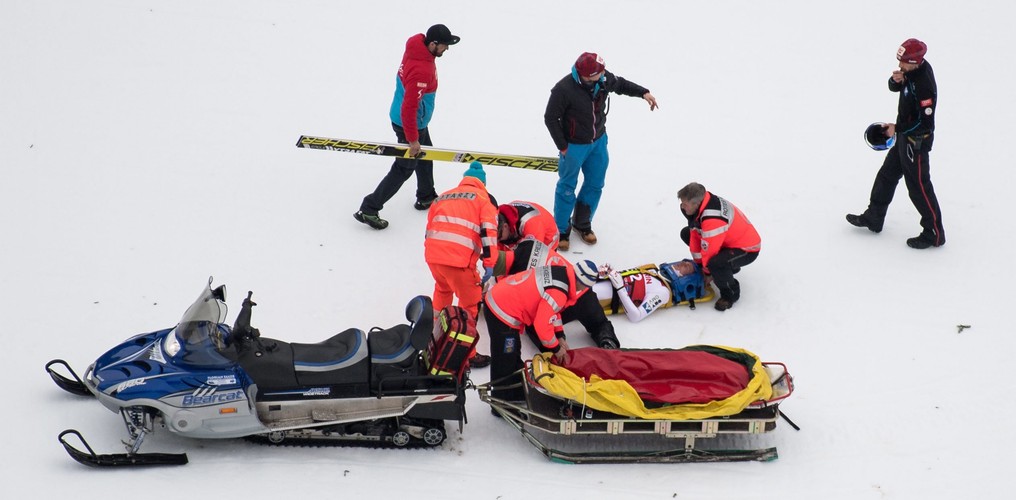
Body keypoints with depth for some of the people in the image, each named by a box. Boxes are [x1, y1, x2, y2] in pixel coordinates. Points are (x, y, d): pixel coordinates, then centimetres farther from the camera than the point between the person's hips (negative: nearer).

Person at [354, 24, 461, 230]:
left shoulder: (417, 49, -7)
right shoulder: (421, 70, -36)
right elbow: (409, 107, -34)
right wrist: (412, 139, -25)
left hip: (417, 121, 10)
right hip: (410, 125, -10)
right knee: (403, 169, 2)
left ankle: (426, 198, 48)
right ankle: (368, 210, 7)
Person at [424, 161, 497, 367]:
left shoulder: (442, 197, 27)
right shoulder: (482, 198, 10)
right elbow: (488, 232, -3)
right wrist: (490, 267, -6)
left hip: (432, 254, 6)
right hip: (458, 258, -6)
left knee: (443, 288, 35)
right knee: (471, 301, 8)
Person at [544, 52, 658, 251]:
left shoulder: (604, 79, -15)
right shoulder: (564, 89, -31)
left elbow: (620, 84, 9)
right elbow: (550, 118, -18)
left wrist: (643, 93, -2)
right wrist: (563, 147, -14)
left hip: (599, 141, 6)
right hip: (574, 145, -6)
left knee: (595, 184, 16)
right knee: (567, 187, 7)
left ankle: (582, 223, 36)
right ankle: (561, 230, 22)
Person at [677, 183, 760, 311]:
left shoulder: (713, 220, -38)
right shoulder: (700, 203, -10)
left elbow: (709, 251, -28)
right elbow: (695, 234, 0)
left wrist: (707, 272, -11)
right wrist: (699, 264, 3)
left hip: (746, 250, -10)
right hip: (728, 239, 10)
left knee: (715, 263, -40)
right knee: (686, 233, 13)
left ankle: (730, 294, -8)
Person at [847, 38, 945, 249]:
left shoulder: (924, 85, -31)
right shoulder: (912, 69, -4)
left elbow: (925, 121, -27)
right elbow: (894, 88, 10)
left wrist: (897, 128, -18)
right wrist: (896, 80, -14)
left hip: (916, 140, -10)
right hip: (904, 137, 10)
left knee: (918, 186, -1)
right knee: (887, 174, 20)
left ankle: (934, 233, 11)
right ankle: (873, 218, 35)